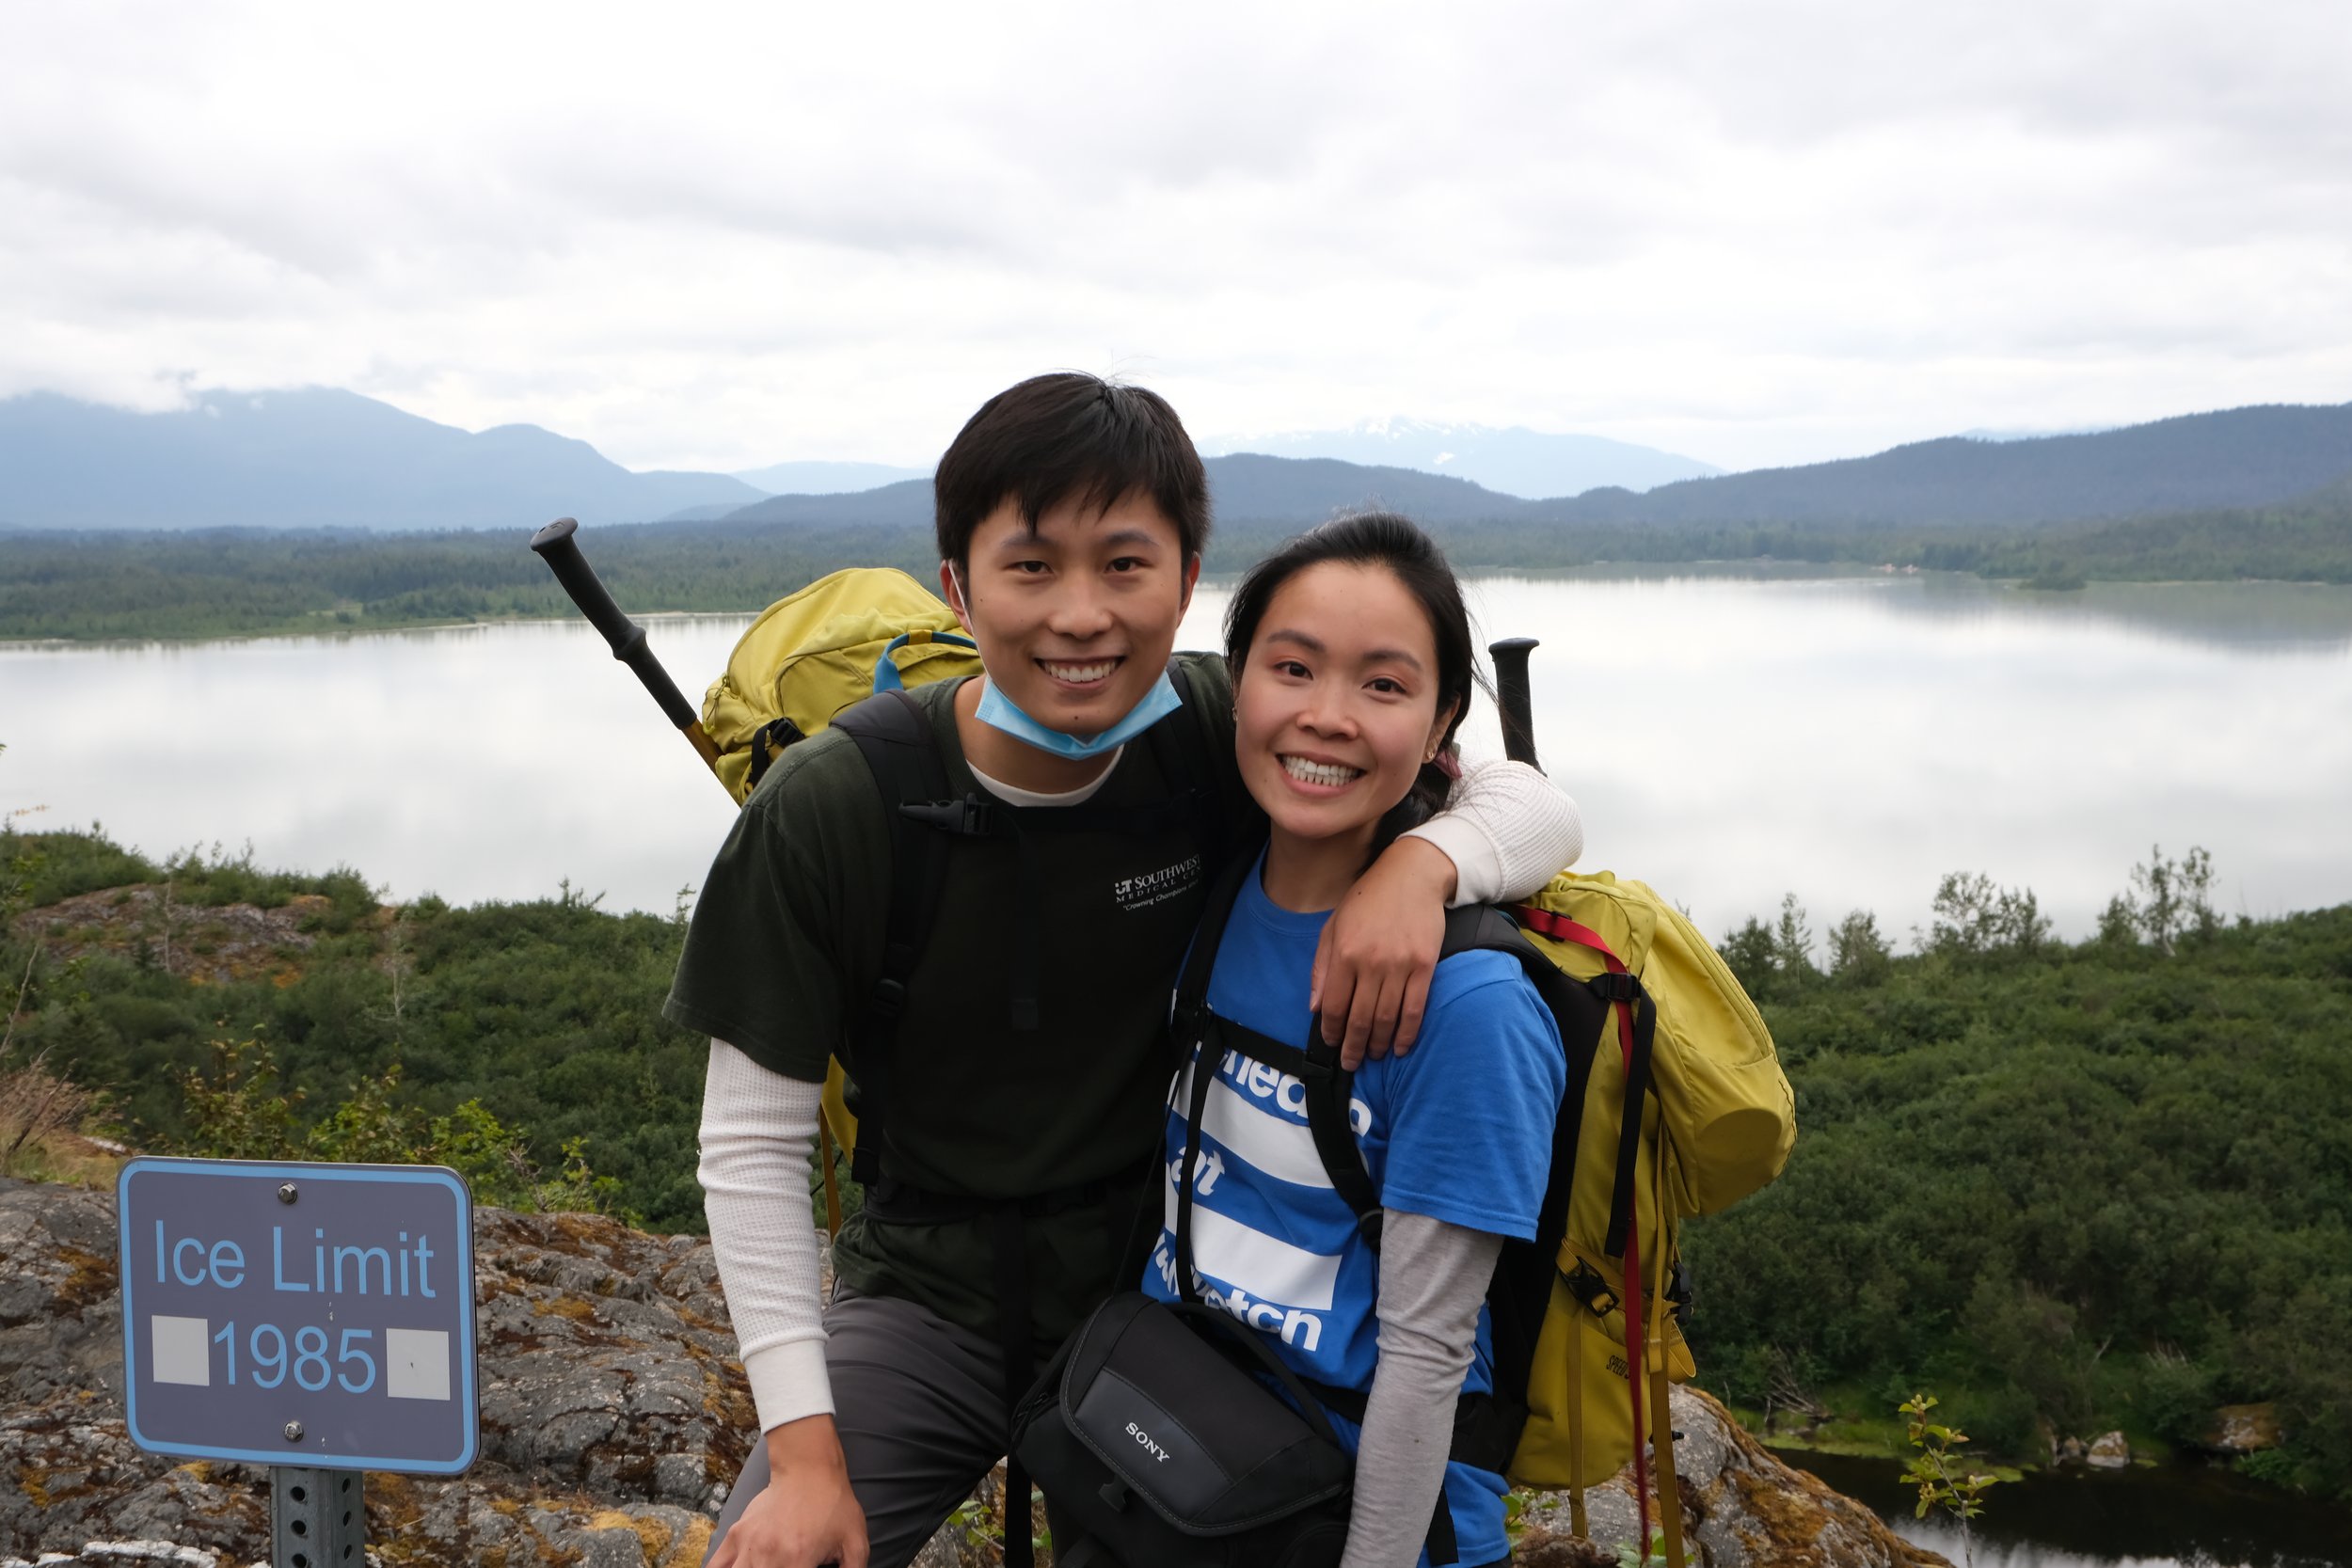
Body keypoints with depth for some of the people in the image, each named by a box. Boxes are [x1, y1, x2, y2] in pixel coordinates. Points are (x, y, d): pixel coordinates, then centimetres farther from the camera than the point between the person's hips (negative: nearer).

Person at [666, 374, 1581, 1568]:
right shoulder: (828, 809, -18)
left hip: (1166, 1285, 1)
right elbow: (752, 1144, -11)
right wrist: (806, 1455, -14)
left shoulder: (1220, 738, -14)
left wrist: (1421, 862, -31)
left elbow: (1535, 803, -7)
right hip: (928, 1299, -1)